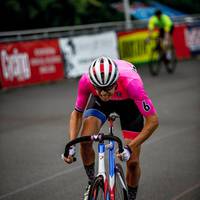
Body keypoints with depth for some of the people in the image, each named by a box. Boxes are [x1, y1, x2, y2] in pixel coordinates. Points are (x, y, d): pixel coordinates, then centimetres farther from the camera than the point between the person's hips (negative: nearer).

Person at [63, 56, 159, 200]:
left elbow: (153, 121, -35)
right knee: (85, 141, -24)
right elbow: (77, 113, -17)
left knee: (132, 162, -5)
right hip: (99, 102, 2)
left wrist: (130, 148, -40)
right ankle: (92, 183, 2)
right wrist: (71, 145, -28)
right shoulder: (86, 81, -35)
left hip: (129, 101, -1)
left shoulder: (131, 82, -43)